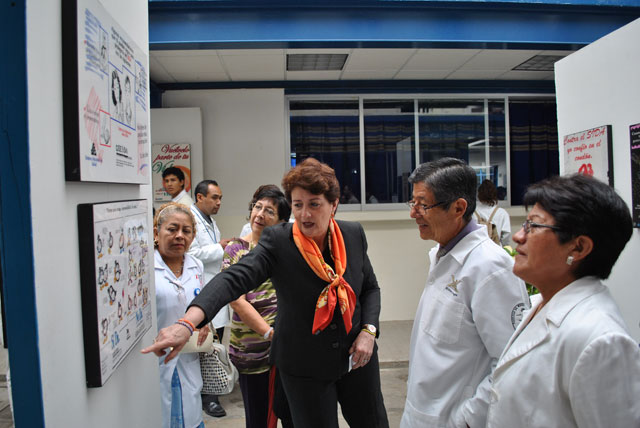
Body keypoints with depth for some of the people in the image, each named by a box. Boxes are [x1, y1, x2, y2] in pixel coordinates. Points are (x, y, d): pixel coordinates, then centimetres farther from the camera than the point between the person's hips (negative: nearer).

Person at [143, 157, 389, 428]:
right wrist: (187, 323, -46)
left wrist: (368, 331, -9)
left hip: (357, 357, 4)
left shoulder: (353, 235, -6)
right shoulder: (277, 241, -18)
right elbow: (234, 278, -32)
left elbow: (370, 287, 6)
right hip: (304, 367, -3)